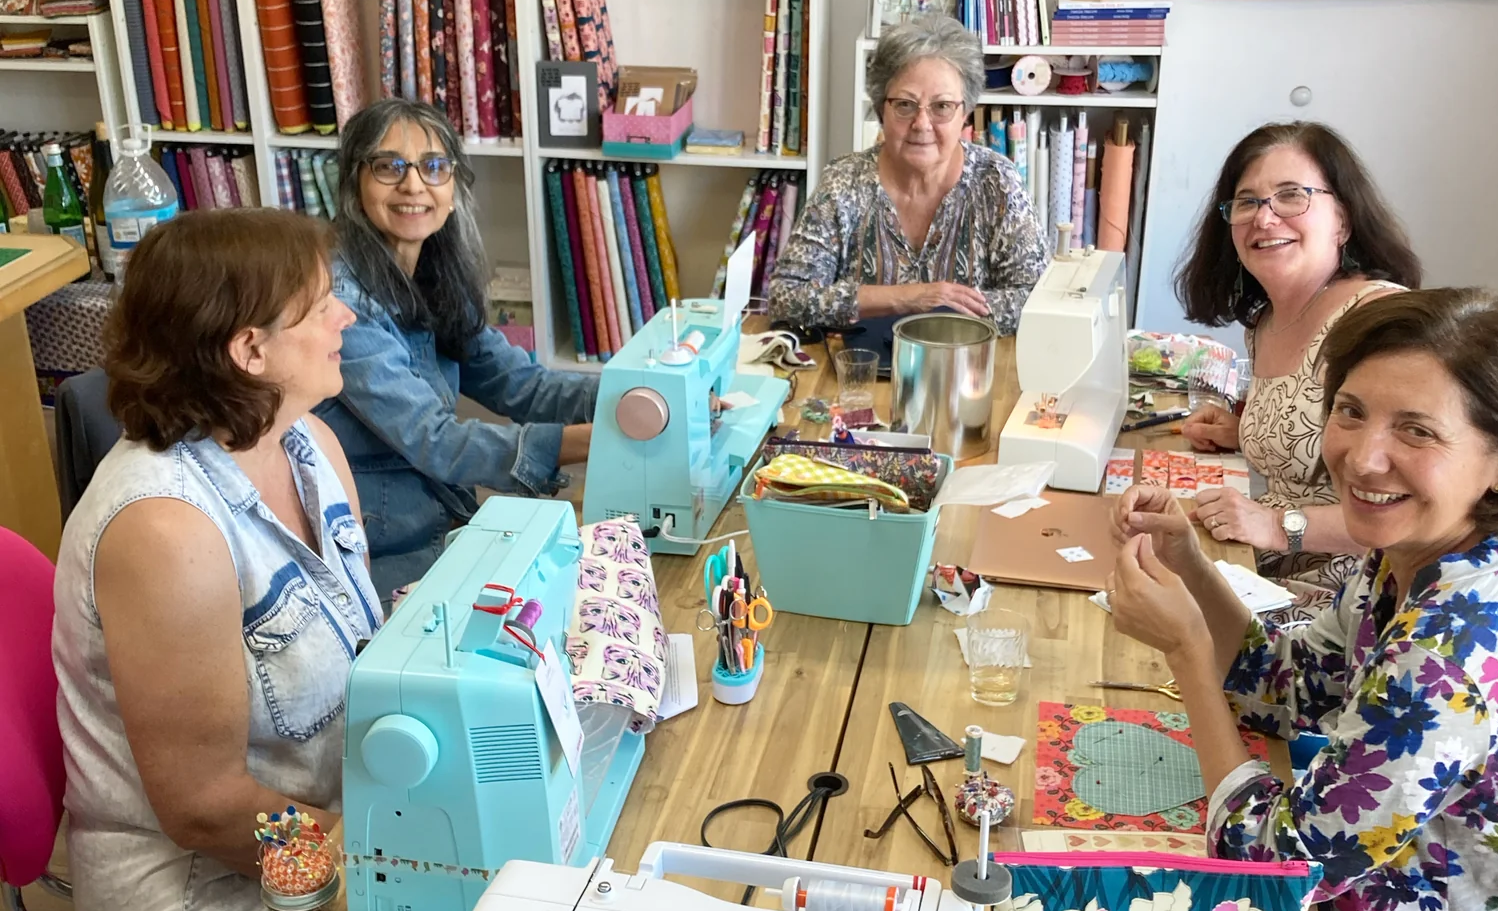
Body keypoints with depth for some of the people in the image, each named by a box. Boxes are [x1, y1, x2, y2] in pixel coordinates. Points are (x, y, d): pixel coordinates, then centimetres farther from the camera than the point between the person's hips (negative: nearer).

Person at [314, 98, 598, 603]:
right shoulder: (338, 294, -21)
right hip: (379, 560, -7)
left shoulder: (438, 280, 5)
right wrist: (592, 441, -35)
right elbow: (432, 442, -26)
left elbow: (519, 384, 2)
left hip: (449, 519, 7)